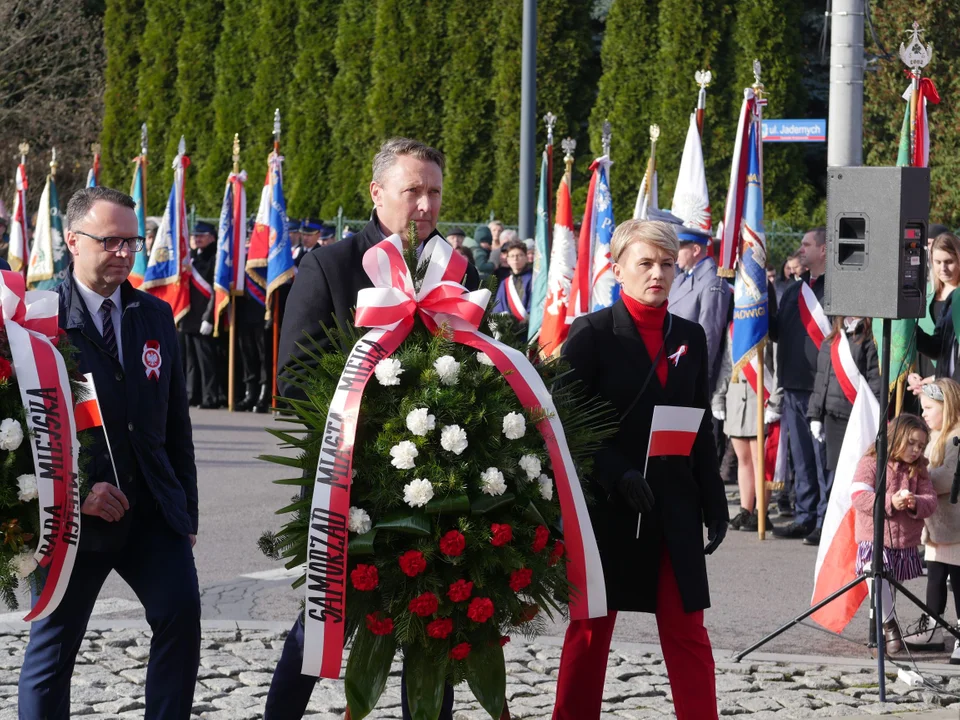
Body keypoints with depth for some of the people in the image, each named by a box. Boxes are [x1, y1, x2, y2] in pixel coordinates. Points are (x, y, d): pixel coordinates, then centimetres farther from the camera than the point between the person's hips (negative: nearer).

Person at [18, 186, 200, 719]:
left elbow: (175, 420, 14)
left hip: (151, 507, 4)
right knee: (53, 646, 5)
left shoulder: (156, 316, 10)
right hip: (72, 511, -3)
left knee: (181, 611, -16)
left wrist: (186, 510, 11)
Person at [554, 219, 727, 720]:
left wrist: (714, 503, 8)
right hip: (605, 505, -3)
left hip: (674, 507, 4)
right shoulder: (592, 334, -5)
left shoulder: (689, 337, 9)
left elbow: (701, 428, 13)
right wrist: (617, 475, -20)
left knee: (687, 629, 0)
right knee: (592, 627, 7)